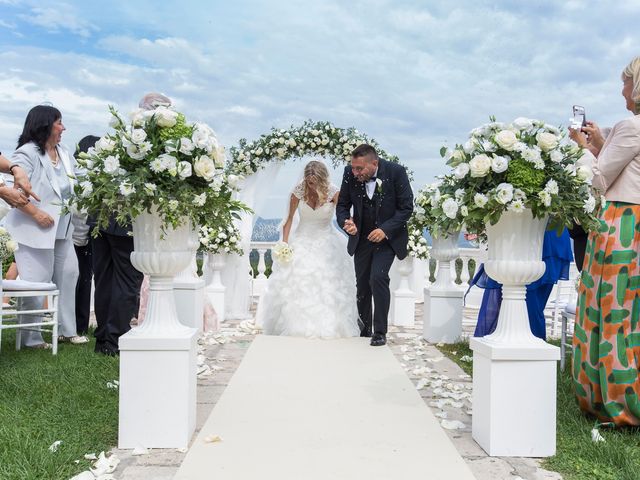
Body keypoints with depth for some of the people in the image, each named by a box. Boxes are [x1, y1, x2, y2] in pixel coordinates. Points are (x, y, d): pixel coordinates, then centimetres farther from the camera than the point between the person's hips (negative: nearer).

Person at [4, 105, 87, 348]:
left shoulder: (64, 154, 12)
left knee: (68, 273, 12)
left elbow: (74, 186, 22)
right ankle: (32, 338, 11)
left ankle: (67, 330, 25)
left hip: (61, 229, 8)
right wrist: (36, 213, -24)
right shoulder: (27, 153, -13)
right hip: (35, 229, -8)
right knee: (37, 283, -3)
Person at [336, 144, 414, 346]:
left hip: (387, 237, -4)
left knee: (378, 278, -19)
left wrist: (385, 230, -24)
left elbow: (406, 207, -13)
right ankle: (364, 328, 31)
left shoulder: (396, 172, -20)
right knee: (362, 283, 11)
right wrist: (346, 222, -23)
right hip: (362, 237, 4)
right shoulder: (350, 174, -12)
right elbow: (342, 205, -1)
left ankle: (380, 331, -6)